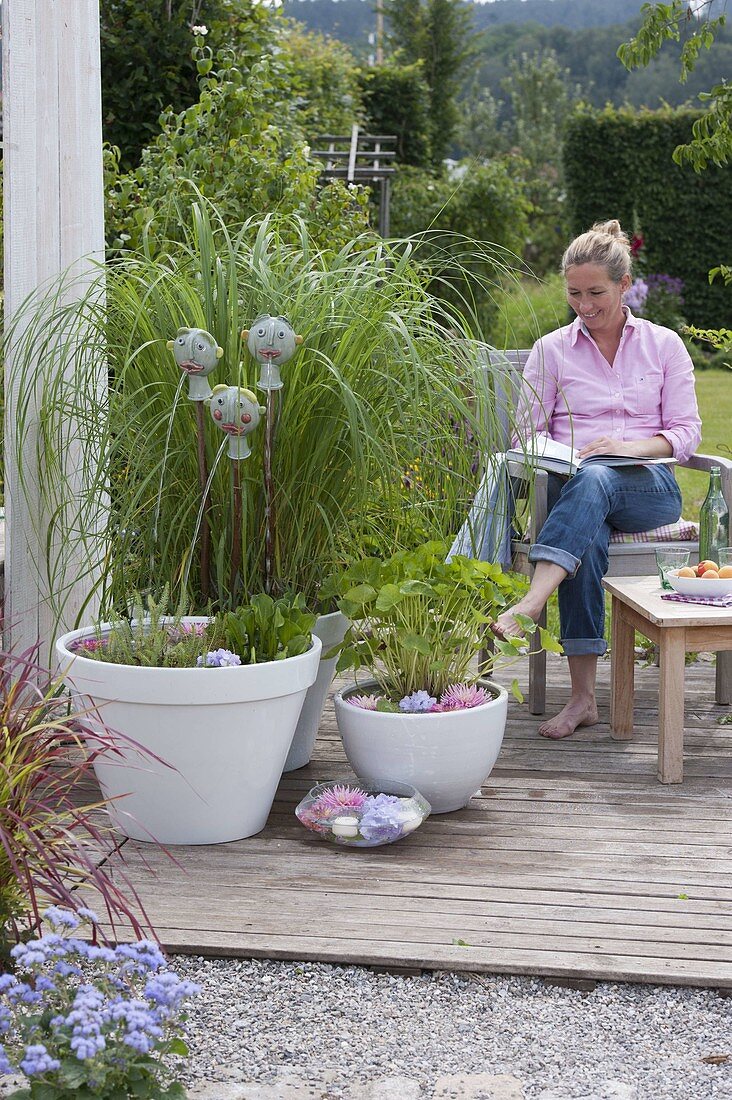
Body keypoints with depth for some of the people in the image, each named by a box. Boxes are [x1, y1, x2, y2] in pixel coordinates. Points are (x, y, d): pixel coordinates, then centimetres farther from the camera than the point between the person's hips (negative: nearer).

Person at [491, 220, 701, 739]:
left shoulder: (664, 345, 13)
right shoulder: (551, 350, 14)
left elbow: (686, 432, 7)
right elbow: (528, 433, 11)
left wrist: (630, 446, -13)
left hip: (649, 487, 0)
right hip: (571, 485, 1)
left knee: (593, 480, -39)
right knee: (588, 535, -38)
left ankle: (528, 606, -57)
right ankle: (583, 696, -42)